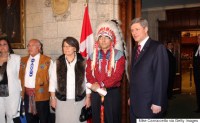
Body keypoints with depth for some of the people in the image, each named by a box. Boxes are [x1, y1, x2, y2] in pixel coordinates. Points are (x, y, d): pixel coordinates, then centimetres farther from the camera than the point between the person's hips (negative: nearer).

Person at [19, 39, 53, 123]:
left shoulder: (47, 60, -7)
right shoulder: (23, 60, 9)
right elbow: (21, 76, 15)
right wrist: (22, 90, 8)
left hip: (41, 94, -5)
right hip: (27, 94, 5)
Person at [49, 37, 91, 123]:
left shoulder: (83, 63, -2)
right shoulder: (58, 63, 1)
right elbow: (53, 81, 3)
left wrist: (88, 98, 0)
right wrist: (52, 98, 1)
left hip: (78, 100, -1)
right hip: (61, 100, 1)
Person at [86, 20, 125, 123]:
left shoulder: (118, 55, -3)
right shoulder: (93, 56, 9)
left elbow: (117, 75, -13)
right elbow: (89, 74, 2)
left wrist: (101, 85, -19)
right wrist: (96, 85, -17)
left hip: (112, 92, -3)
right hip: (95, 93, 3)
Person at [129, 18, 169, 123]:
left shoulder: (158, 47, -10)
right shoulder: (136, 49, 14)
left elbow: (161, 77, -15)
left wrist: (157, 102, -18)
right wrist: (131, 97, 11)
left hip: (149, 104, -7)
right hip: (135, 103, 7)